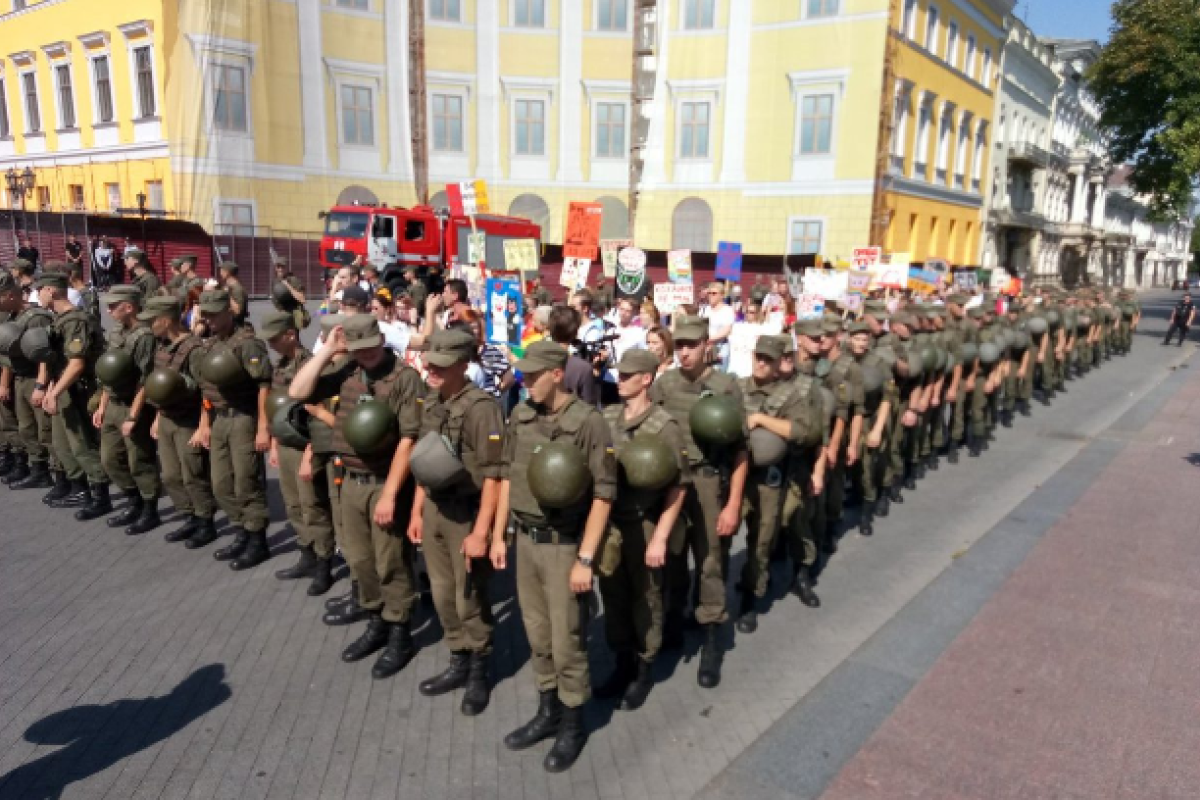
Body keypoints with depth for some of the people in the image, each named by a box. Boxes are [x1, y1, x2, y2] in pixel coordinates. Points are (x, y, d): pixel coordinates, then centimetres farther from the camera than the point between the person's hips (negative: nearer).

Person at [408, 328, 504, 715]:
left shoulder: (481, 407, -19)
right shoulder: (432, 403, 7)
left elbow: (492, 474, -20)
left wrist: (481, 530, -20)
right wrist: (417, 511, 16)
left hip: (467, 511, -7)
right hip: (434, 508, 7)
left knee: (470, 599, 6)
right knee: (442, 594, 16)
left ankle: (479, 671, 26)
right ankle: (458, 663, 34)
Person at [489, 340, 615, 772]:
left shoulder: (588, 422, -16)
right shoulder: (520, 416, 2)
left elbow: (603, 494, -15)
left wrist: (585, 558, -16)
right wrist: (498, 535, 11)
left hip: (564, 545, -5)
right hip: (525, 541, 5)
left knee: (566, 642, 6)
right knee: (538, 636, 18)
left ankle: (573, 724, 27)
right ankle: (548, 712, 37)